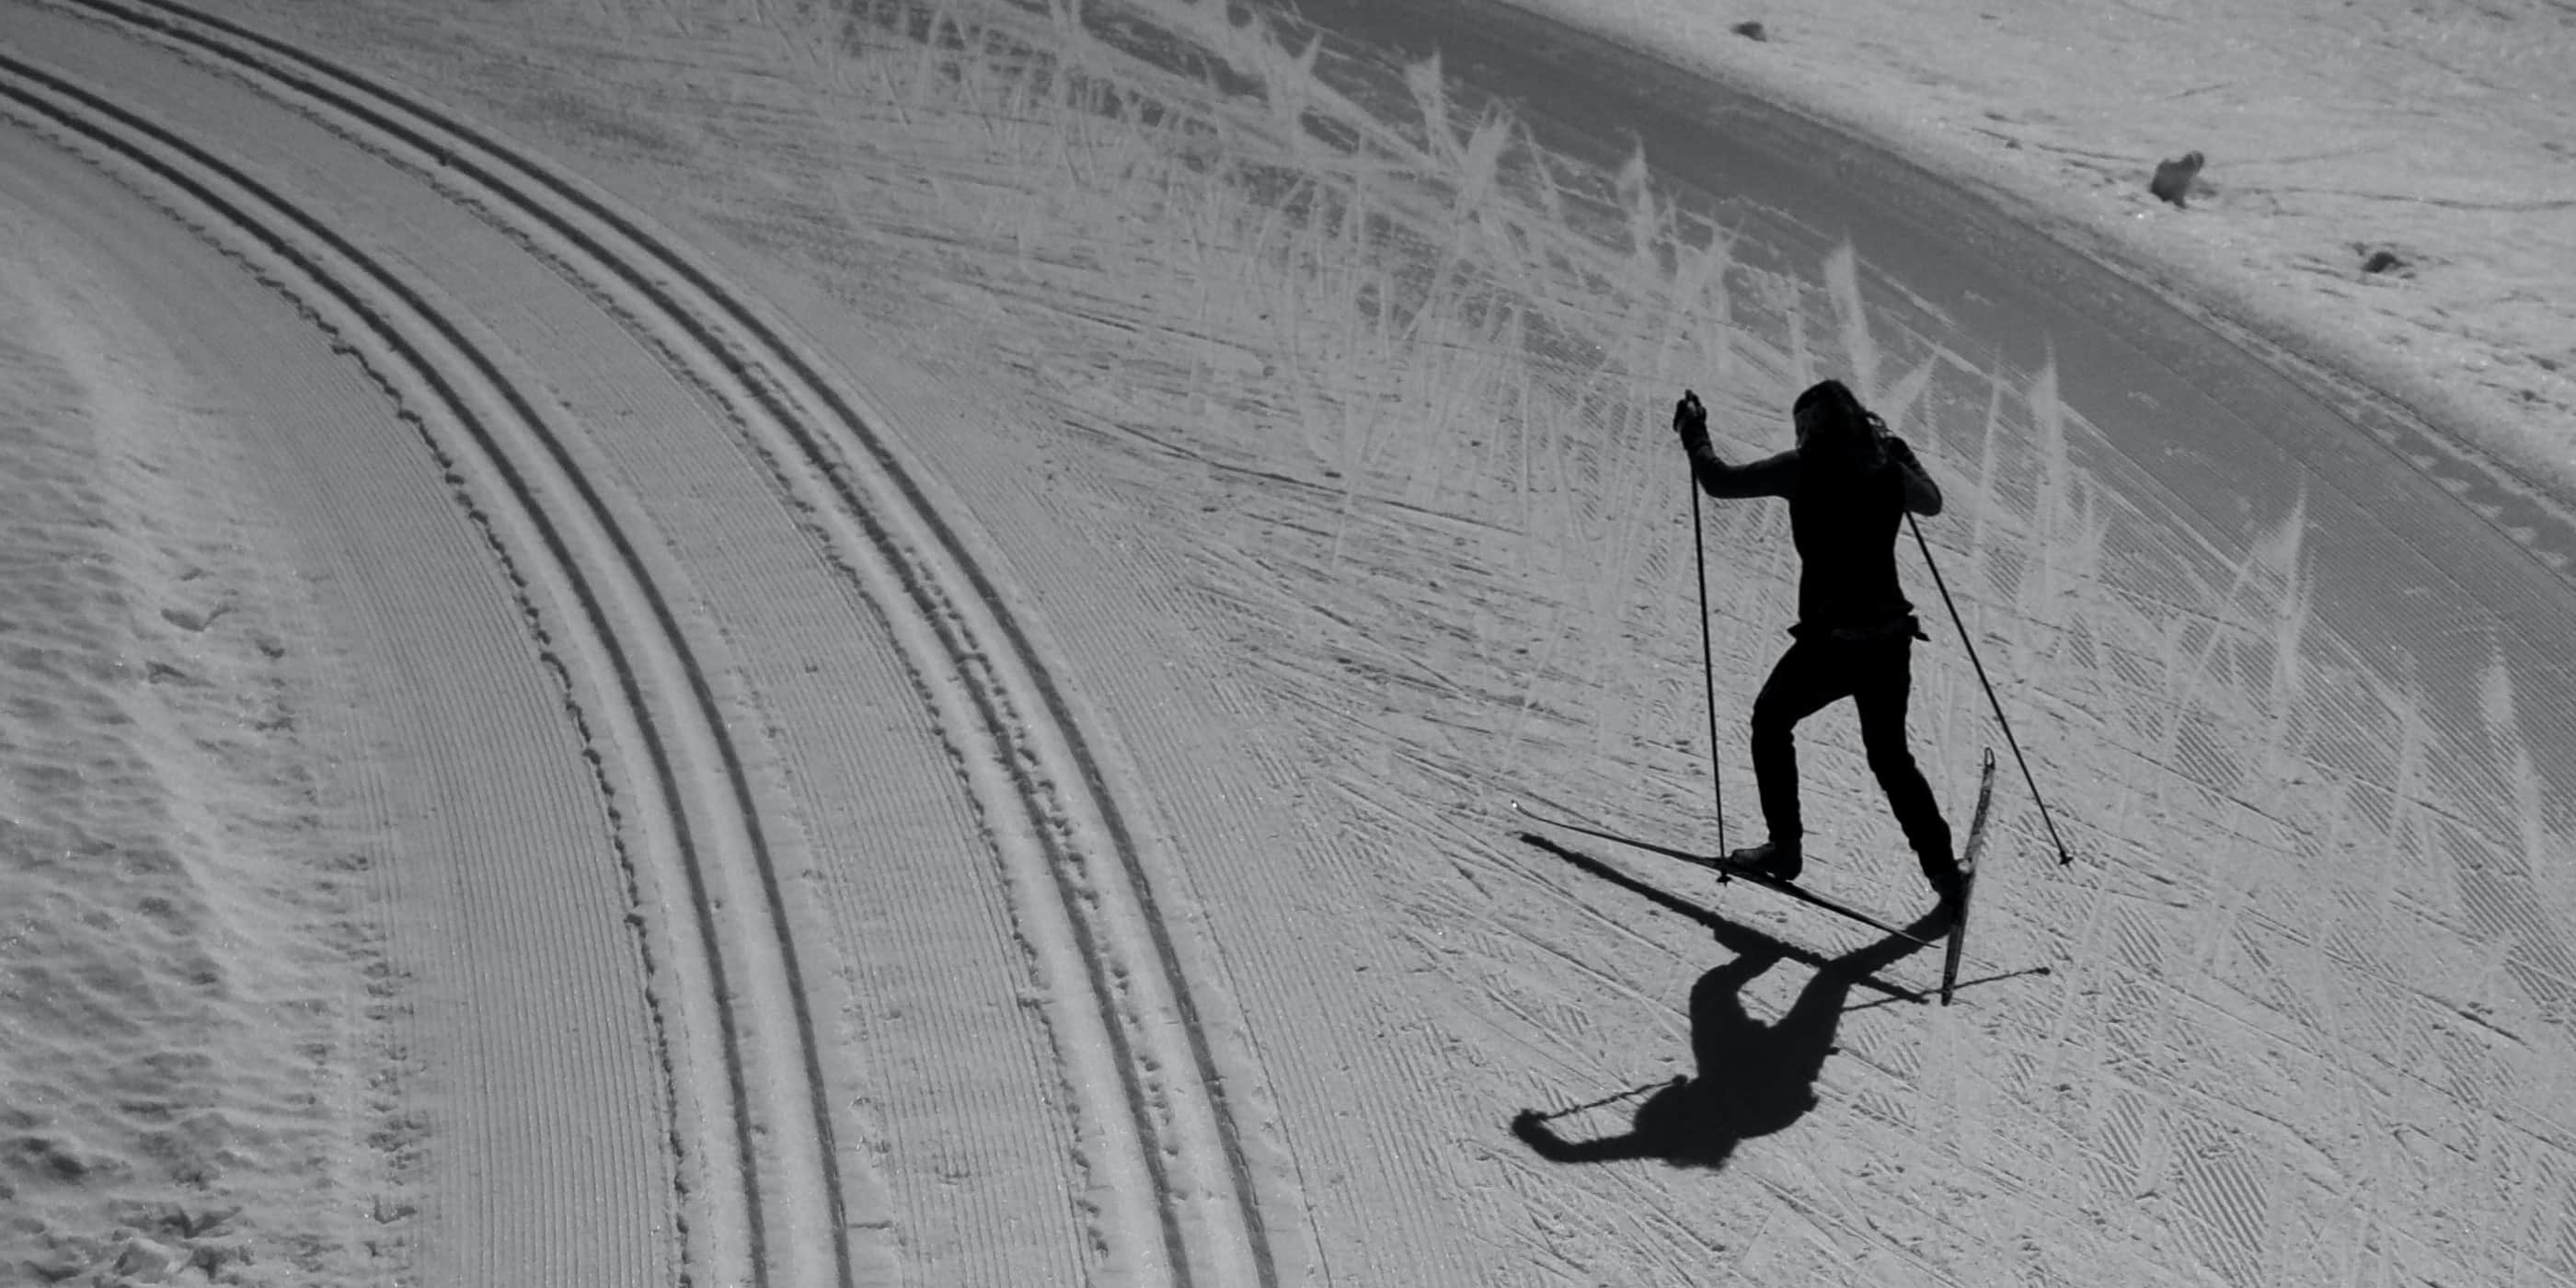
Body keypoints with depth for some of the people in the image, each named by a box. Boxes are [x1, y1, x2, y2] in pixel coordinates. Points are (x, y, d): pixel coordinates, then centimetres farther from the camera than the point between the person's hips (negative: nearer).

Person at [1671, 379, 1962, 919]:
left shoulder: (1804, 468, -9)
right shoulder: (1887, 469, 4)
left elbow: (1721, 481, -5)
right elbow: (1932, 503, 26)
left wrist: (1694, 436, 11)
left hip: (1828, 642, -5)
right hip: (1889, 639, 5)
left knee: (1770, 722, 23)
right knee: (1891, 757, 20)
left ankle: (1785, 847, 23)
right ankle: (1945, 873, 16)